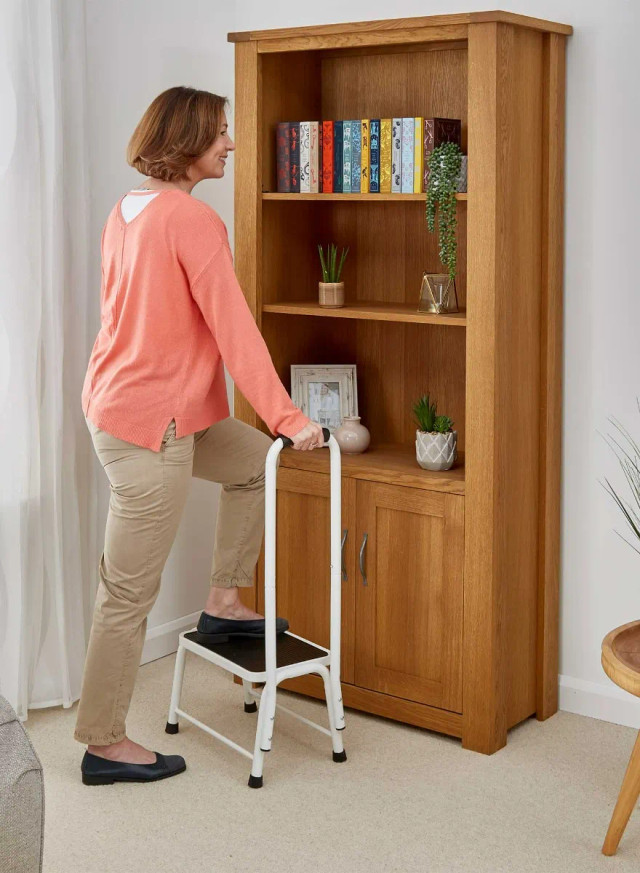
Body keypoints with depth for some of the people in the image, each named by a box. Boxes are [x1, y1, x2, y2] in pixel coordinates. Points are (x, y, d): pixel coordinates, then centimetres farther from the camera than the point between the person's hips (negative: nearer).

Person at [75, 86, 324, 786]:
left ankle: (223, 601, 25)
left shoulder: (126, 210, 11)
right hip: (150, 424, -10)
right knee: (130, 591, -1)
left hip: (114, 403, 10)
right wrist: (288, 418, -15)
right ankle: (104, 744, 10)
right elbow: (234, 330, -20)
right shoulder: (194, 220, -17)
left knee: (254, 461, 23)